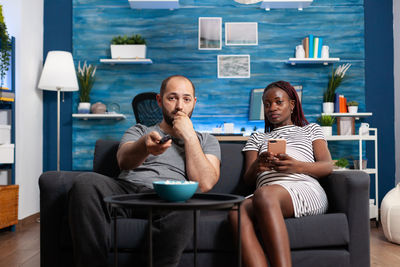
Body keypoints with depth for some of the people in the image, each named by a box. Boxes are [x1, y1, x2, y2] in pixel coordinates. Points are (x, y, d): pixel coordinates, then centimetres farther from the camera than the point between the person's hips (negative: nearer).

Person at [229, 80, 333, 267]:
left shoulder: (311, 130, 30)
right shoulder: (257, 138, 35)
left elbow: (327, 166, 13)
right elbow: (248, 179, 20)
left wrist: (296, 166, -9)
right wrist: (257, 166, -6)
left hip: (306, 190, -2)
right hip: (268, 197, 2)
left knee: (264, 194, -40)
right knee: (237, 211, -36)